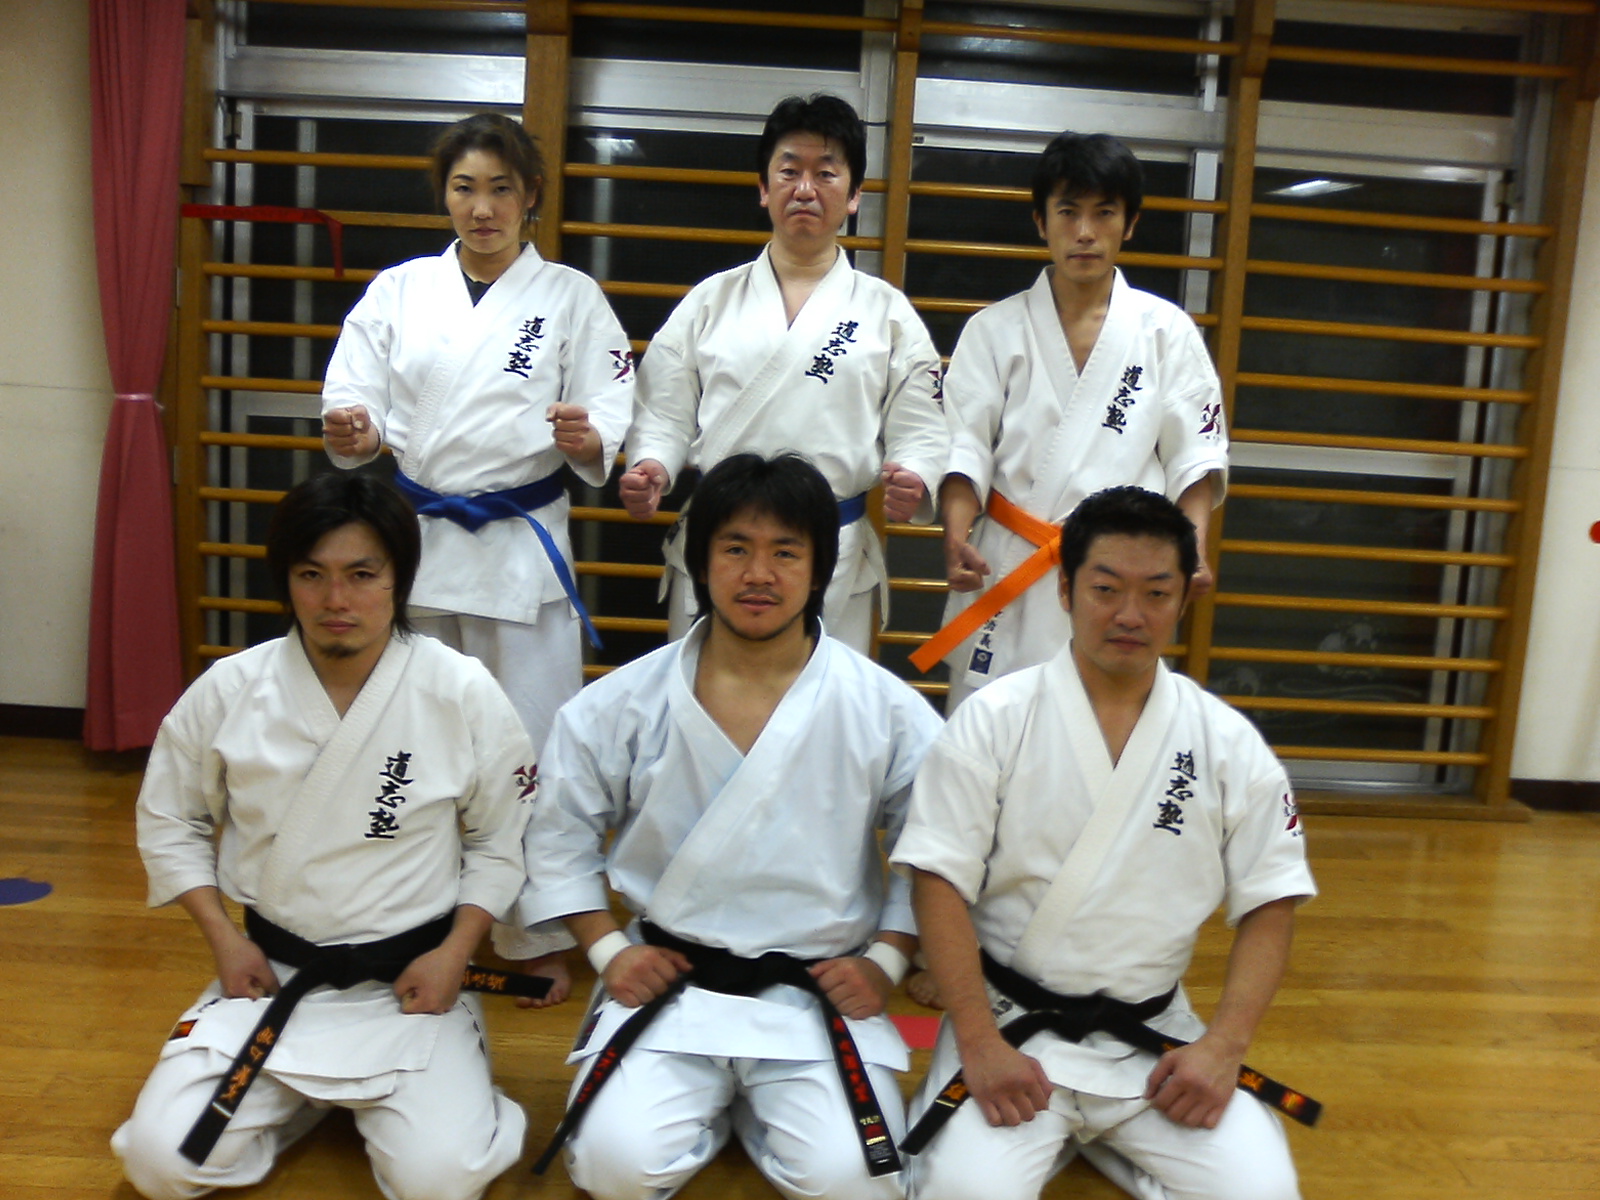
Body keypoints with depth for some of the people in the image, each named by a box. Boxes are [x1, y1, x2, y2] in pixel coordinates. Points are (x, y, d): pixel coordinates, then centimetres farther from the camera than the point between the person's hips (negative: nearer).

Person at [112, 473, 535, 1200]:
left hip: (409, 979, -2)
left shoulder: (463, 694, -13)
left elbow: (502, 841, -1)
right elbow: (170, 822, 8)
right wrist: (223, 938, -2)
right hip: (268, 974, 3)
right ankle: (304, 1097, 19)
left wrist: (455, 952, -11)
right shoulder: (230, 689, -8)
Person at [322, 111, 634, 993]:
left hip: (522, 548, -2)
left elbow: (608, 436, -2)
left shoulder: (571, 298, 4)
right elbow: (358, 408, 4)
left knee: (529, 746, 0)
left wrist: (587, 441, -24)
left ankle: (538, 936, 19)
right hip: (412, 542, 2)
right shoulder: (399, 291, 9)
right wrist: (351, 435, -18)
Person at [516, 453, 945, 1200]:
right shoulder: (627, 703, -6)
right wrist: (606, 950, 0)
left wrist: (886, 960, -5)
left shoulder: (888, 711, -8)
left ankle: (757, 1104, 18)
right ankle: (708, 1104, 18)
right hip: (668, 985, 1)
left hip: (820, 994, 0)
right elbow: (558, 834, 6)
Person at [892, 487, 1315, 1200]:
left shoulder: (1228, 742, 0)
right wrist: (979, 1044, -16)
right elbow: (941, 883, -10)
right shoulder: (993, 720, -8)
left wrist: (1225, 1045, -8)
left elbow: (1269, 902, 3)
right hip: (1012, 1023, -2)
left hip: (1155, 1035, 3)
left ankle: (1098, 1135, 13)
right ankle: (1045, 1134, 11)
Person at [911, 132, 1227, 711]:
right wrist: (957, 534, -18)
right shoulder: (995, 329, 6)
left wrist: (1193, 545, -9)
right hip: (1005, 576, 0)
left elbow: (1195, 454, 6)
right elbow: (965, 446, -1)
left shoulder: (1167, 330, 7)